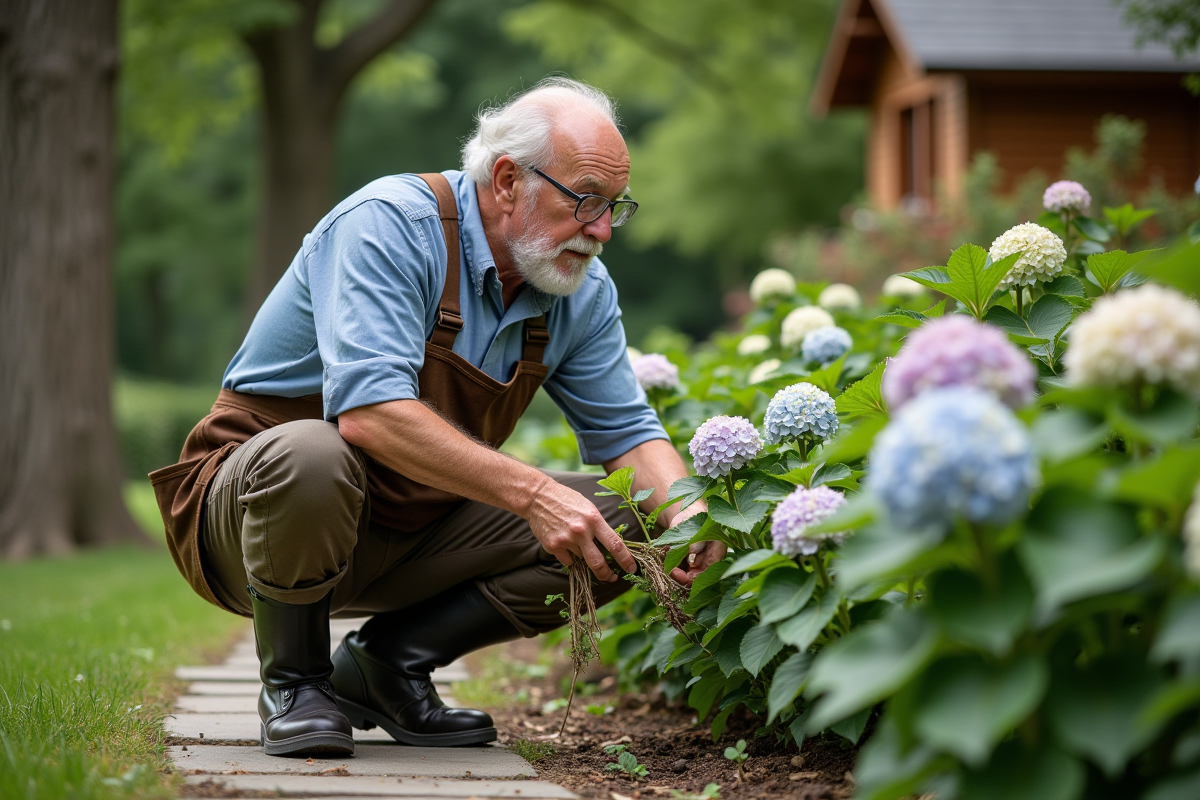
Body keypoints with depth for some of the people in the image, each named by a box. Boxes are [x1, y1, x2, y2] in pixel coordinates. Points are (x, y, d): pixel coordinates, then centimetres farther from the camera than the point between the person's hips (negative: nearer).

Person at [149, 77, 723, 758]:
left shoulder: (582, 290, -1)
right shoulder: (390, 225, -24)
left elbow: (626, 429, 5)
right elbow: (369, 410, -36)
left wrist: (683, 509, -18)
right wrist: (530, 492, -41)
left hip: (414, 532, 7)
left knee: (616, 537, -9)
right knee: (311, 456, -41)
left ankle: (391, 659, 3)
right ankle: (294, 681, -12)